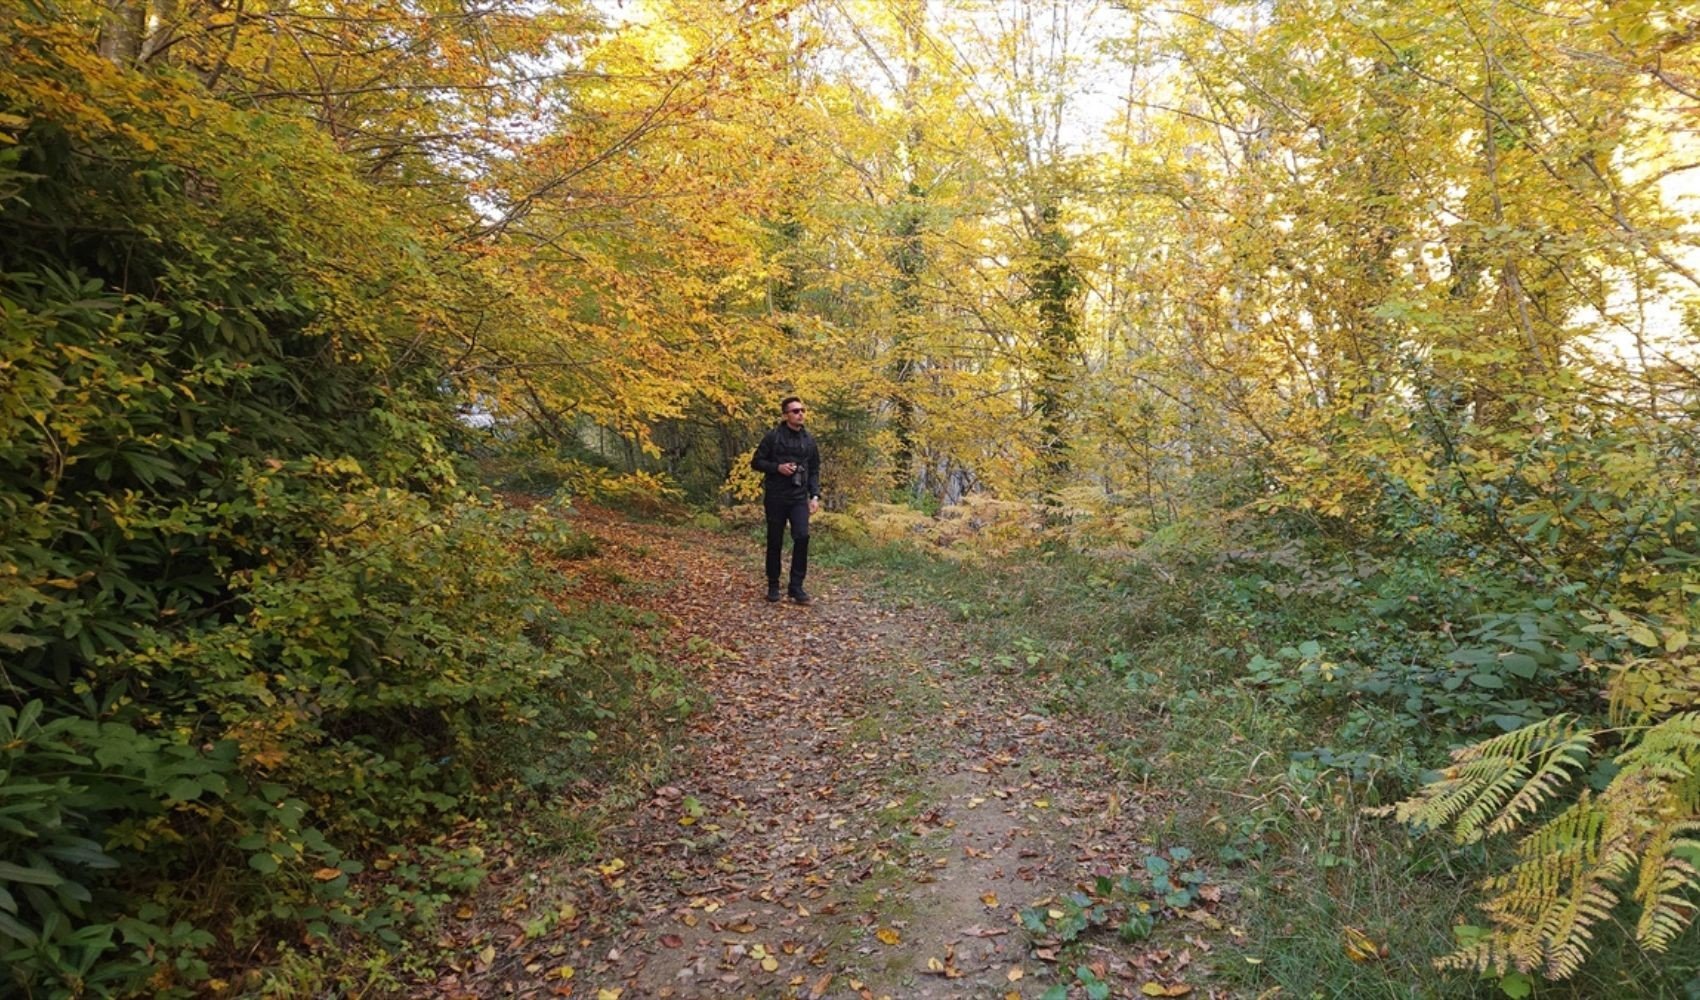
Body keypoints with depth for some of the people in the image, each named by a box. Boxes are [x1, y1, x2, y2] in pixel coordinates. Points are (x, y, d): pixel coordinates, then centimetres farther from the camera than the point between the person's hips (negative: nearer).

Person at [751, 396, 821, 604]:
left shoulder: (809, 440, 8)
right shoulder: (773, 436, -3)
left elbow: (814, 471, 13)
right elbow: (756, 462, 0)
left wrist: (815, 496, 4)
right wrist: (777, 467, -15)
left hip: (799, 497, 2)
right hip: (776, 497, -2)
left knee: (802, 537, -13)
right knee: (775, 542, 5)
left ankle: (796, 586, -3)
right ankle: (773, 585, 19)